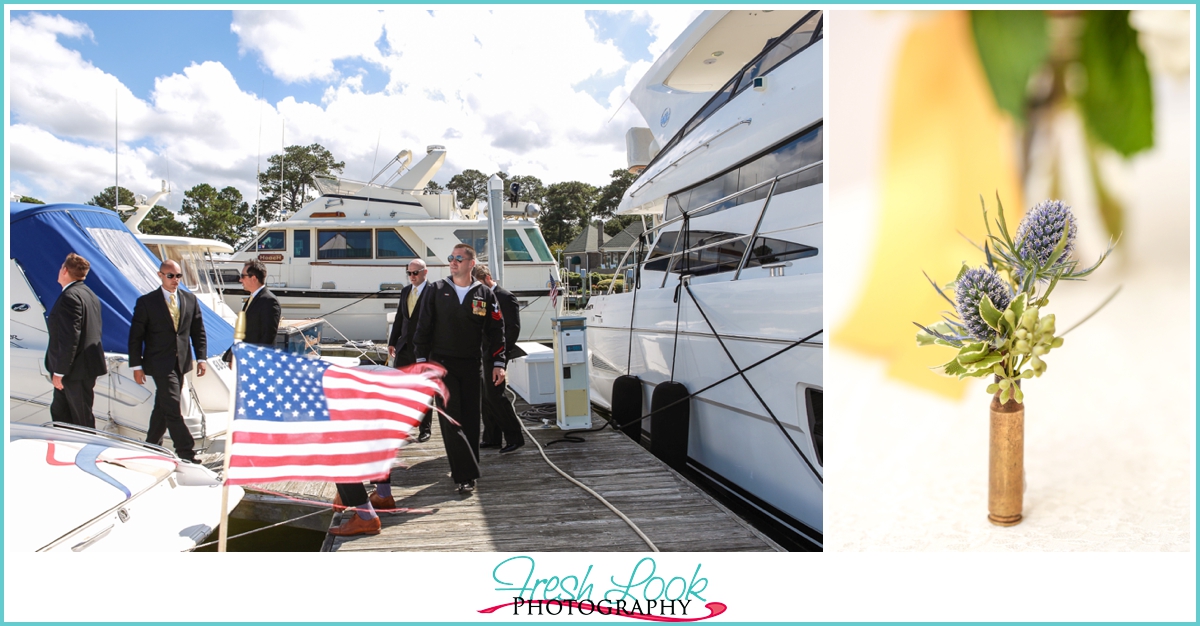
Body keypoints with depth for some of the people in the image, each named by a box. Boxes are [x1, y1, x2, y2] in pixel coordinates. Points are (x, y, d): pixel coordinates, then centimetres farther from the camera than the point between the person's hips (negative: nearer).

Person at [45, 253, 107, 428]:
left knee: (82, 419, 1)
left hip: (76, 369, -10)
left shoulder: (70, 297, -18)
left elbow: (70, 338, -23)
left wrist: (59, 371, -18)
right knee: (59, 411, 18)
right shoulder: (89, 295, 12)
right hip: (86, 366, 10)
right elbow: (96, 331, 17)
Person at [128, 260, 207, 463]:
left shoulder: (190, 299, 7)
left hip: (181, 362, 5)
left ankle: (151, 445, 29)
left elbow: (198, 331, 9)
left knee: (163, 406, 15)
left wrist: (201, 358, 1)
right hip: (159, 363, -5)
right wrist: (136, 366, -6)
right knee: (172, 407, -9)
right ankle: (186, 452, -6)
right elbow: (136, 336, -3)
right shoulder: (146, 302, -5)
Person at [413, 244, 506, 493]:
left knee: (471, 420, 4)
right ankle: (465, 474, -5)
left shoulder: (484, 294, 5)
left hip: (471, 365, 1)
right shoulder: (436, 290, 4)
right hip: (442, 363, -1)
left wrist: (498, 363, -1)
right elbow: (424, 327, 5)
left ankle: (464, 471, 17)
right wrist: (421, 359, -2)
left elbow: (496, 330, 5)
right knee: (451, 419, -7)